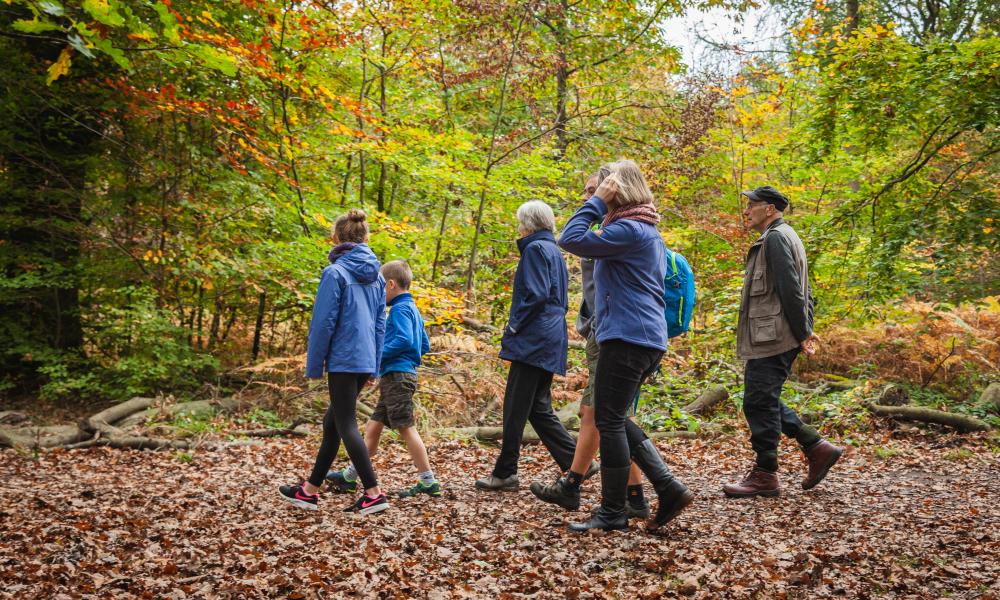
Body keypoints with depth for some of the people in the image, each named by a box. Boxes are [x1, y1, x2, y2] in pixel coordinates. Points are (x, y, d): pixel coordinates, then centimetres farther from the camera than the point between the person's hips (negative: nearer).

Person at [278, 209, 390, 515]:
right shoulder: (376, 275, 10)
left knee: (345, 426, -1)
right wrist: (375, 364, 19)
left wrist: (313, 365, -4)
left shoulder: (335, 272, -11)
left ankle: (374, 493, -3)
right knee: (333, 422, 15)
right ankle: (311, 490, 25)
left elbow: (323, 323, -12)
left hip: (343, 360, -8)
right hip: (366, 361, 8)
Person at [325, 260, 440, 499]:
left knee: (406, 428, -7)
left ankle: (428, 482, -3)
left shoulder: (400, 309, -11)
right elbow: (425, 345, 20)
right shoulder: (413, 310, 18)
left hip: (397, 376, -10)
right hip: (397, 378, 10)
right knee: (373, 427, 14)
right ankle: (349, 477, 21)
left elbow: (404, 340, -24)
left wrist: (378, 355, -16)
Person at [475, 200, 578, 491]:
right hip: (552, 340, 10)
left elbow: (536, 295, -20)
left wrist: (514, 327, -12)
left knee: (515, 407, -3)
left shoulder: (535, 248, -9)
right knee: (538, 408, 12)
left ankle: (504, 473, 3)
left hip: (533, 339, -10)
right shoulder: (555, 251, 20)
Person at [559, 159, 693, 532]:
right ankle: (669, 488, 12)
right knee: (614, 419, 15)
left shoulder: (629, 229, -12)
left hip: (626, 338, -10)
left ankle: (613, 512, 5)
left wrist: (596, 202, -10)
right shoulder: (648, 231, 20)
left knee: (609, 421, -3)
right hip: (648, 337, 10)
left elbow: (571, 240, -18)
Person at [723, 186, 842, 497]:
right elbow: (802, 291, 21)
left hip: (772, 339, -10)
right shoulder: (786, 237, 22)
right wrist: (806, 330, 15)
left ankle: (764, 475, 3)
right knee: (765, 402, 14)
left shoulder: (775, 238, -11)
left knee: (760, 403, -4)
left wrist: (802, 333, -15)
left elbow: (791, 290, -18)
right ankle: (817, 447, 16)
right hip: (770, 339, 10)